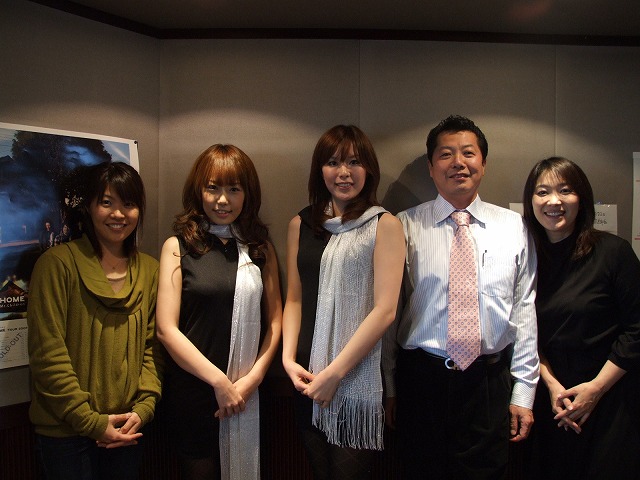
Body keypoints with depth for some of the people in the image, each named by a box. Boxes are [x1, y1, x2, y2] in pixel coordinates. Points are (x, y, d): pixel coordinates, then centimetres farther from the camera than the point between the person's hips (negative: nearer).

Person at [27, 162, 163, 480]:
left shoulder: (149, 270, 4)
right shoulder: (58, 263, -11)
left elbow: (153, 347, 6)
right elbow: (48, 355, -14)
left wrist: (143, 408, -6)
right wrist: (91, 421, -14)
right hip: (64, 430, -4)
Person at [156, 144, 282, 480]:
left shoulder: (261, 248, 6)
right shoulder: (178, 247, -4)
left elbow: (275, 320, 5)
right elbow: (166, 329, -9)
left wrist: (253, 378, -8)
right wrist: (219, 381, -11)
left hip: (249, 393, 3)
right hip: (193, 388, -2)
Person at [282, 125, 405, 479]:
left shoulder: (384, 225, -5)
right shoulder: (301, 224, 8)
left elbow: (385, 310, -11)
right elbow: (294, 298, 10)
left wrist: (334, 372, -13)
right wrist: (289, 358, -4)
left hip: (361, 380, -4)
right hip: (308, 379, 4)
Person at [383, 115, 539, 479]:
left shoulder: (514, 227, 5)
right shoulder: (405, 227, -1)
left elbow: (525, 310, 5)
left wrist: (523, 391, 4)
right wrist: (389, 388, 3)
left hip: (490, 383, 1)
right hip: (422, 379, -1)